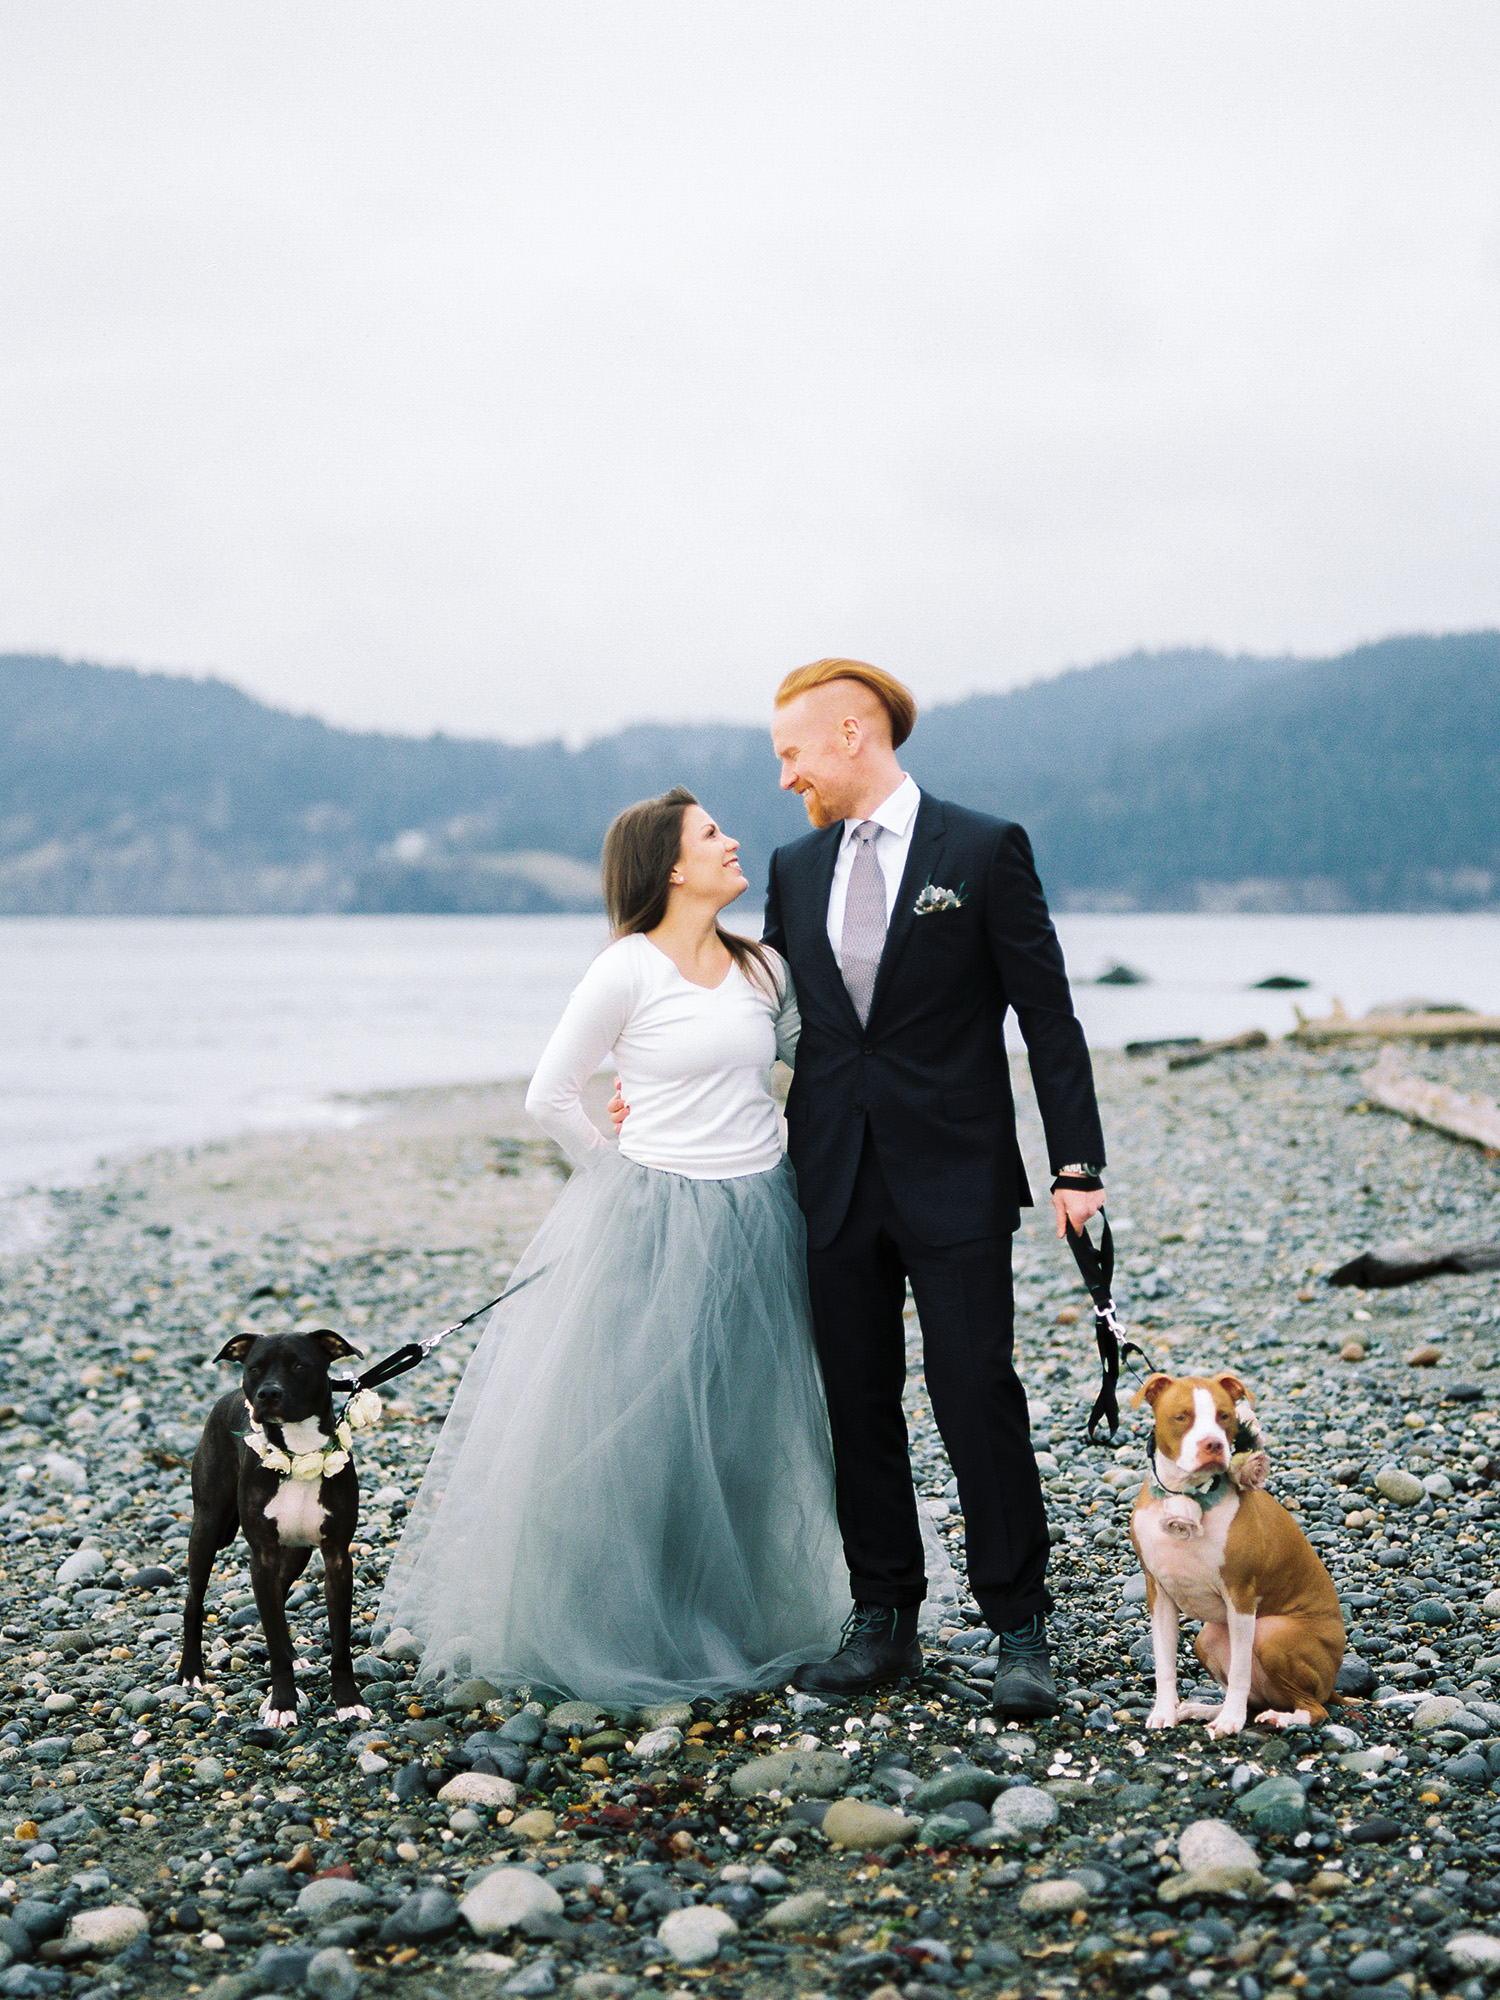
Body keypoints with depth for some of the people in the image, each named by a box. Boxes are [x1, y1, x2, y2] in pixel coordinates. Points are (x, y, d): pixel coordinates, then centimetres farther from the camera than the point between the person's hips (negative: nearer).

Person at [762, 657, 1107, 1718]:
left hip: (956, 1177, -5)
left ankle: (1021, 1629, 6)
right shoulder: (796, 868, 11)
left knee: (979, 1397, -5)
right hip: (837, 1180, 5)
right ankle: (884, 1621, 19)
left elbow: (1048, 1015, -4)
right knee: (859, 1407, 8)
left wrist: (1076, 1163, -8)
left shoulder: (985, 850, -3)